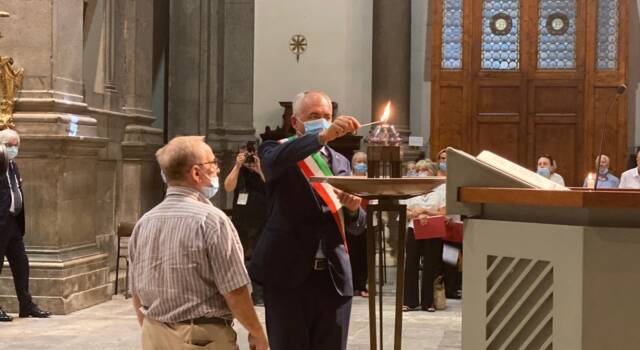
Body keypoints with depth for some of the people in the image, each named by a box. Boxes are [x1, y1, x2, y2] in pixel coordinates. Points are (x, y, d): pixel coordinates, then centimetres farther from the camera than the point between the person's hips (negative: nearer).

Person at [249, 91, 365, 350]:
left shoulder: (340, 163, 16)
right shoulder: (276, 152, 3)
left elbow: (356, 226, 13)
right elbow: (274, 161, -24)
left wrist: (353, 208, -11)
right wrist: (323, 136, -34)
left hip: (333, 277, 4)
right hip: (288, 275, -4)